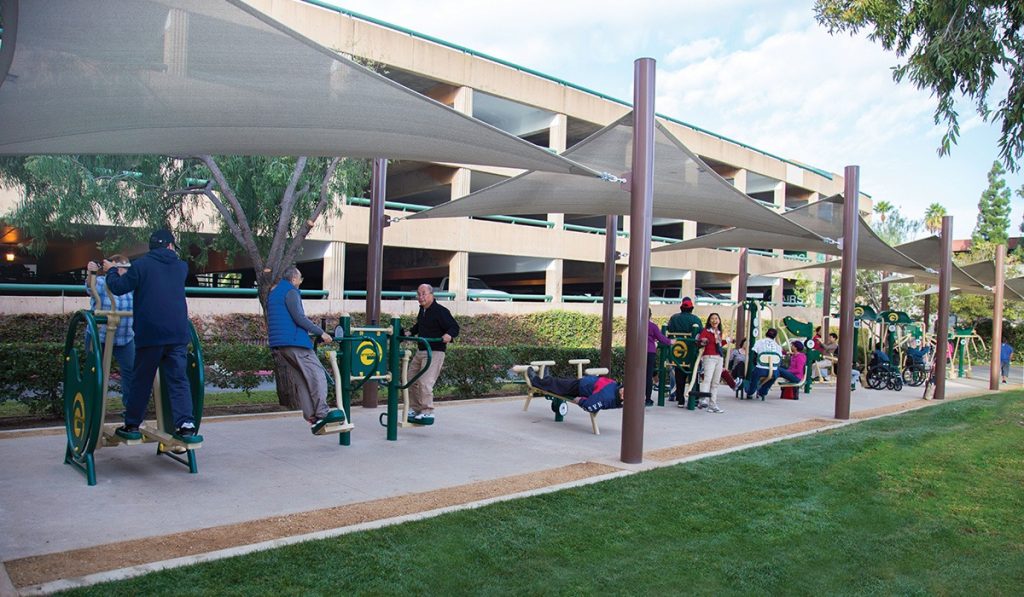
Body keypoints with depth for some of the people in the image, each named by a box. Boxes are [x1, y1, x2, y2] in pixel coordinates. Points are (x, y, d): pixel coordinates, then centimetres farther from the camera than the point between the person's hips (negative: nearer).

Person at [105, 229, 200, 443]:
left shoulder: (142, 264, -1)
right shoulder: (181, 266, 11)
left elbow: (118, 288, 1)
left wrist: (111, 271, 21)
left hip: (150, 334, -2)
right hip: (178, 334, 2)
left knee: (142, 381, 10)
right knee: (179, 381, 1)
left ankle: (132, 426, 20)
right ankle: (186, 425, -11)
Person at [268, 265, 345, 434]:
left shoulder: (273, 293, 24)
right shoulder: (291, 292, -5)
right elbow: (299, 318, -15)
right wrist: (321, 333, -12)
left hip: (277, 345, 9)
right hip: (294, 341, -9)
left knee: (299, 381, 5)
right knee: (316, 374, -9)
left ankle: (312, 419, 0)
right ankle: (322, 413, -20)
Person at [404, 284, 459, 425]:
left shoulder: (440, 311, -14)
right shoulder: (422, 310, 13)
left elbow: (455, 327, -17)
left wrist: (449, 335, -36)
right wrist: (410, 332, 20)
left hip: (435, 352, -9)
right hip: (420, 351, 9)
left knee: (425, 382, -16)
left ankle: (428, 412, -7)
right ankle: (415, 409, 26)